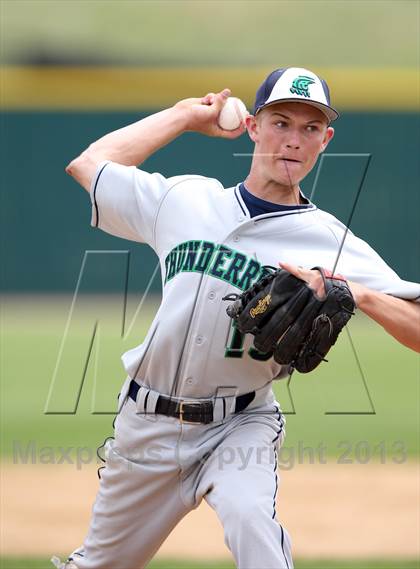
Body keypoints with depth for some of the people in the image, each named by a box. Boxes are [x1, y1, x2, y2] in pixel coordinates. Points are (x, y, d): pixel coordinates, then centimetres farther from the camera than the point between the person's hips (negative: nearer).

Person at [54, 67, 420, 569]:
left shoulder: (334, 246, -7)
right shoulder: (183, 199, 2)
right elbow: (87, 164, 15)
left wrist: (358, 295, -31)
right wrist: (186, 115, 16)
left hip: (240, 425, -3)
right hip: (146, 425, 3)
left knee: (249, 517, -35)